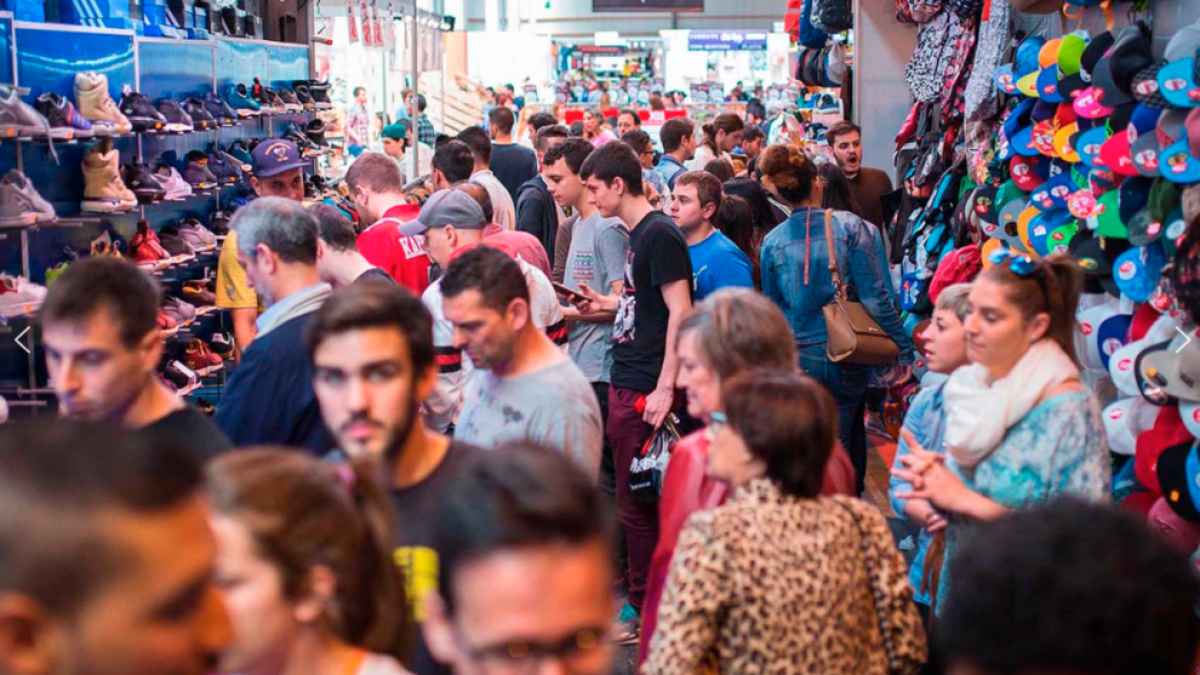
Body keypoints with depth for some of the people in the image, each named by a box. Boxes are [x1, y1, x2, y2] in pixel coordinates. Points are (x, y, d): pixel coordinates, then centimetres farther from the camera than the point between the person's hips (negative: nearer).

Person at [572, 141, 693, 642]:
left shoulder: (659, 234, -14)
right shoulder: (637, 234, 13)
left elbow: (680, 312, -19)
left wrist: (665, 389, -22)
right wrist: (609, 304, 12)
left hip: (648, 388, -9)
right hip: (625, 381, 9)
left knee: (639, 502, -1)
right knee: (630, 495, 15)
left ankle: (645, 607, 9)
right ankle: (637, 590, 26)